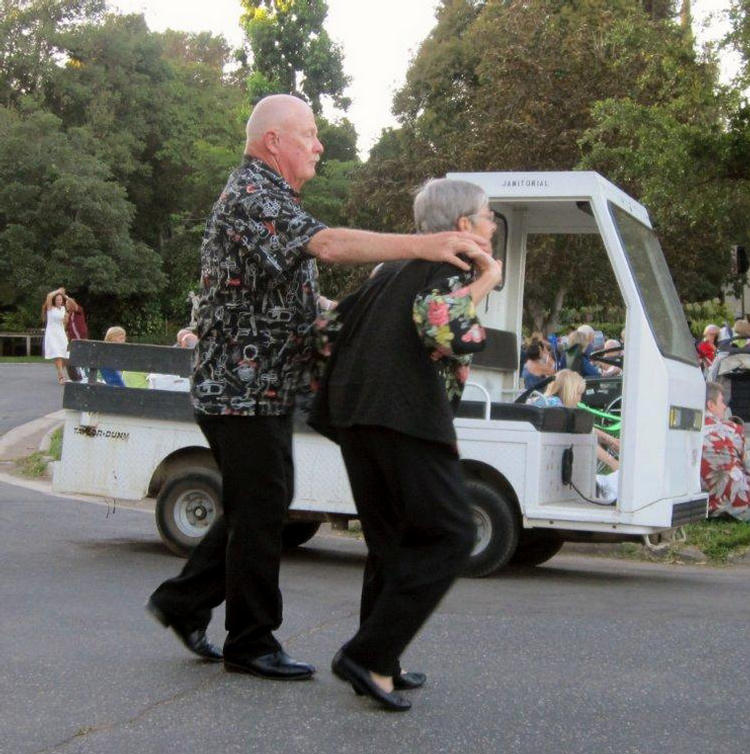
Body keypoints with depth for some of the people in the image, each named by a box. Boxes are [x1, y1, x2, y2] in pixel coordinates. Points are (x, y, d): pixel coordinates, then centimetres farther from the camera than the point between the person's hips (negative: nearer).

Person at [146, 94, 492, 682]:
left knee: (256, 508, 18)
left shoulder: (270, 197, 18)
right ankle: (251, 644, 11)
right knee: (260, 513, -1)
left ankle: (184, 601, 29)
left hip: (266, 389, 10)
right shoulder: (251, 196, -17)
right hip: (244, 387, -10)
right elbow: (325, 244, -34)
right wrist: (422, 246, -41)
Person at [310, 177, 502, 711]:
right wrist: (484, 284, -8)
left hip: (355, 415, 9)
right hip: (407, 417, -9)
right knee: (449, 536, -3)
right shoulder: (453, 266, -1)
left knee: (392, 541, 16)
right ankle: (369, 655, -8)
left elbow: (340, 317, 26)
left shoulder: (396, 268, 24)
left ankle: (379, 666, 19)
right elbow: (446, 332, -20)